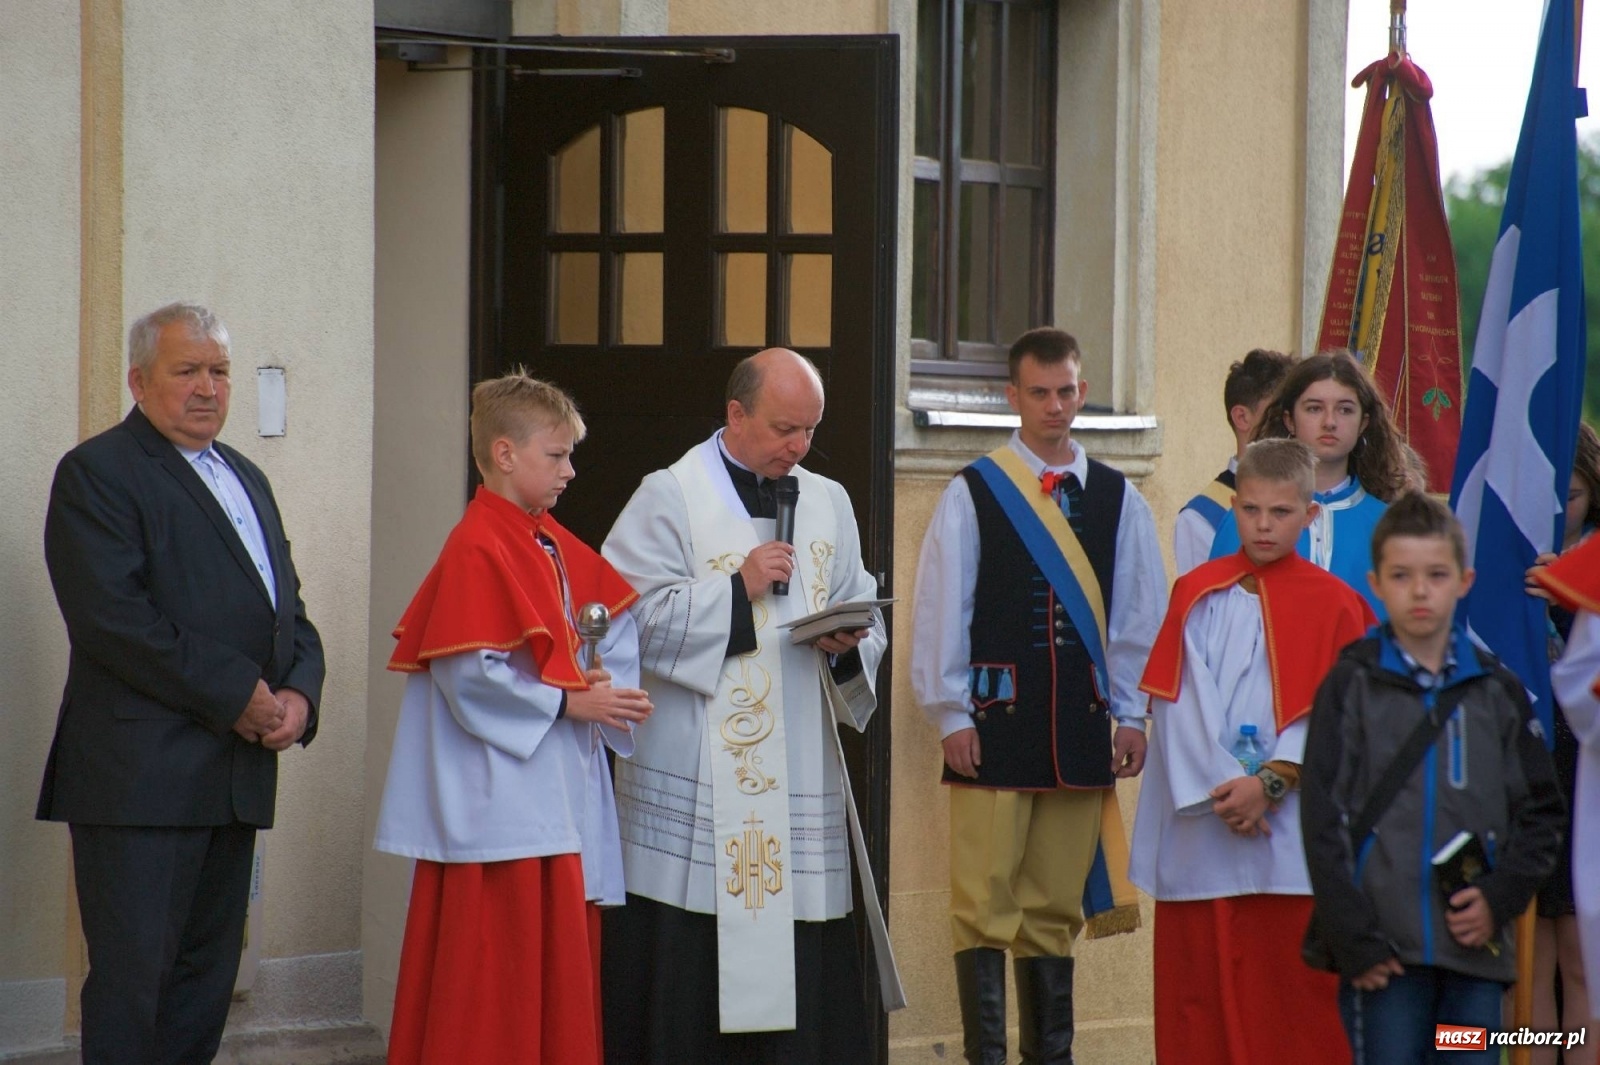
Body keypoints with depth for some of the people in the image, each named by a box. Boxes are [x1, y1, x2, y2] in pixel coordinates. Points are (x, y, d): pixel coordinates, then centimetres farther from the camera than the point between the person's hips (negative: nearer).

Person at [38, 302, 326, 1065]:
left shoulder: (245, 479, 22)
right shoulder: (97, 473, -5)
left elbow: (288, 608, 23)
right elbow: (113, 617, -16)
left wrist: (298, 694, 0)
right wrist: (239, 696, -16)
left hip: (237, 770, 8)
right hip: (140, 772, -8)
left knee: (207, 974, 9)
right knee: (131, 975, -8)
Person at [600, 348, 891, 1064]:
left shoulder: (828, 504, 15)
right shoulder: (670, 497, 0)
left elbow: (863, 619, 16)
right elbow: (632, 614, -9)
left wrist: (849, 646, -6)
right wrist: (737, 589, -14)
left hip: (802, 782, 5)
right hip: (696, 783, -4)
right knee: (689, 958, -7)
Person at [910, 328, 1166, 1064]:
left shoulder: (1117, 499, 10)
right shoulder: (973, 494, 1)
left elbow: (1140, 614, 11)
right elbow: (940, 610, 0)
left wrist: (1131, 715, 6)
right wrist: (951, 715, -4)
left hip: (1082, 726, 3)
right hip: (995, 722, -3)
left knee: (1056, 906, 8)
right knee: (984, 900, -6)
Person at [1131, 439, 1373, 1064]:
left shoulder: (1332, 605, 4)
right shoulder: (1198, 595, 8)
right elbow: (1179, 704, 1)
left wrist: (1270, 784, -15)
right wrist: (1219, 790, -12)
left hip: (1292, 831, -2)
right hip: (1201, 827, 2)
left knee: (1295, 986, -2)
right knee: (1199, 990, 3)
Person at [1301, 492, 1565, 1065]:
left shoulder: (1497, 691, 11)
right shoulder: (1351, 686, 2)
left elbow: (1542, 812, 13)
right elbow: (1323, 819, -3)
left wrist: (1500, 896, -4)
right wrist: (1354, 939, -10)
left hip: (1476, 949, 3)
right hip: (1384, 949, -3)